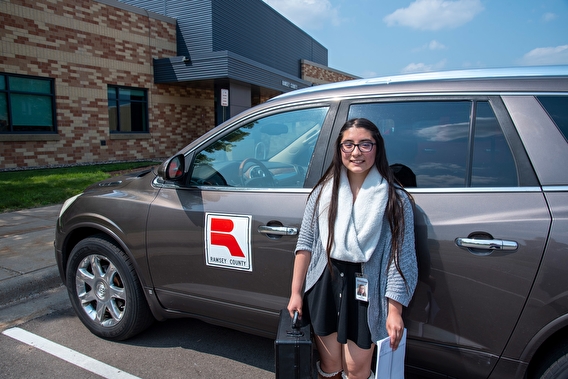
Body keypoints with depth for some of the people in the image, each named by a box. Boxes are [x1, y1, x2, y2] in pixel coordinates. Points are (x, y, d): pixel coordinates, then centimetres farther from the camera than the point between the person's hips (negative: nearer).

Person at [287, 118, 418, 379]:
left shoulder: (396, 199, -7)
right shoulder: (324, 191, 0)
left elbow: (402, 258, -8)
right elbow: (306, 243, 1)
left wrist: (395, 310, -11)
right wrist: (296, 292, 1)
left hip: (366, 292, -2)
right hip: (325, 288, 3)